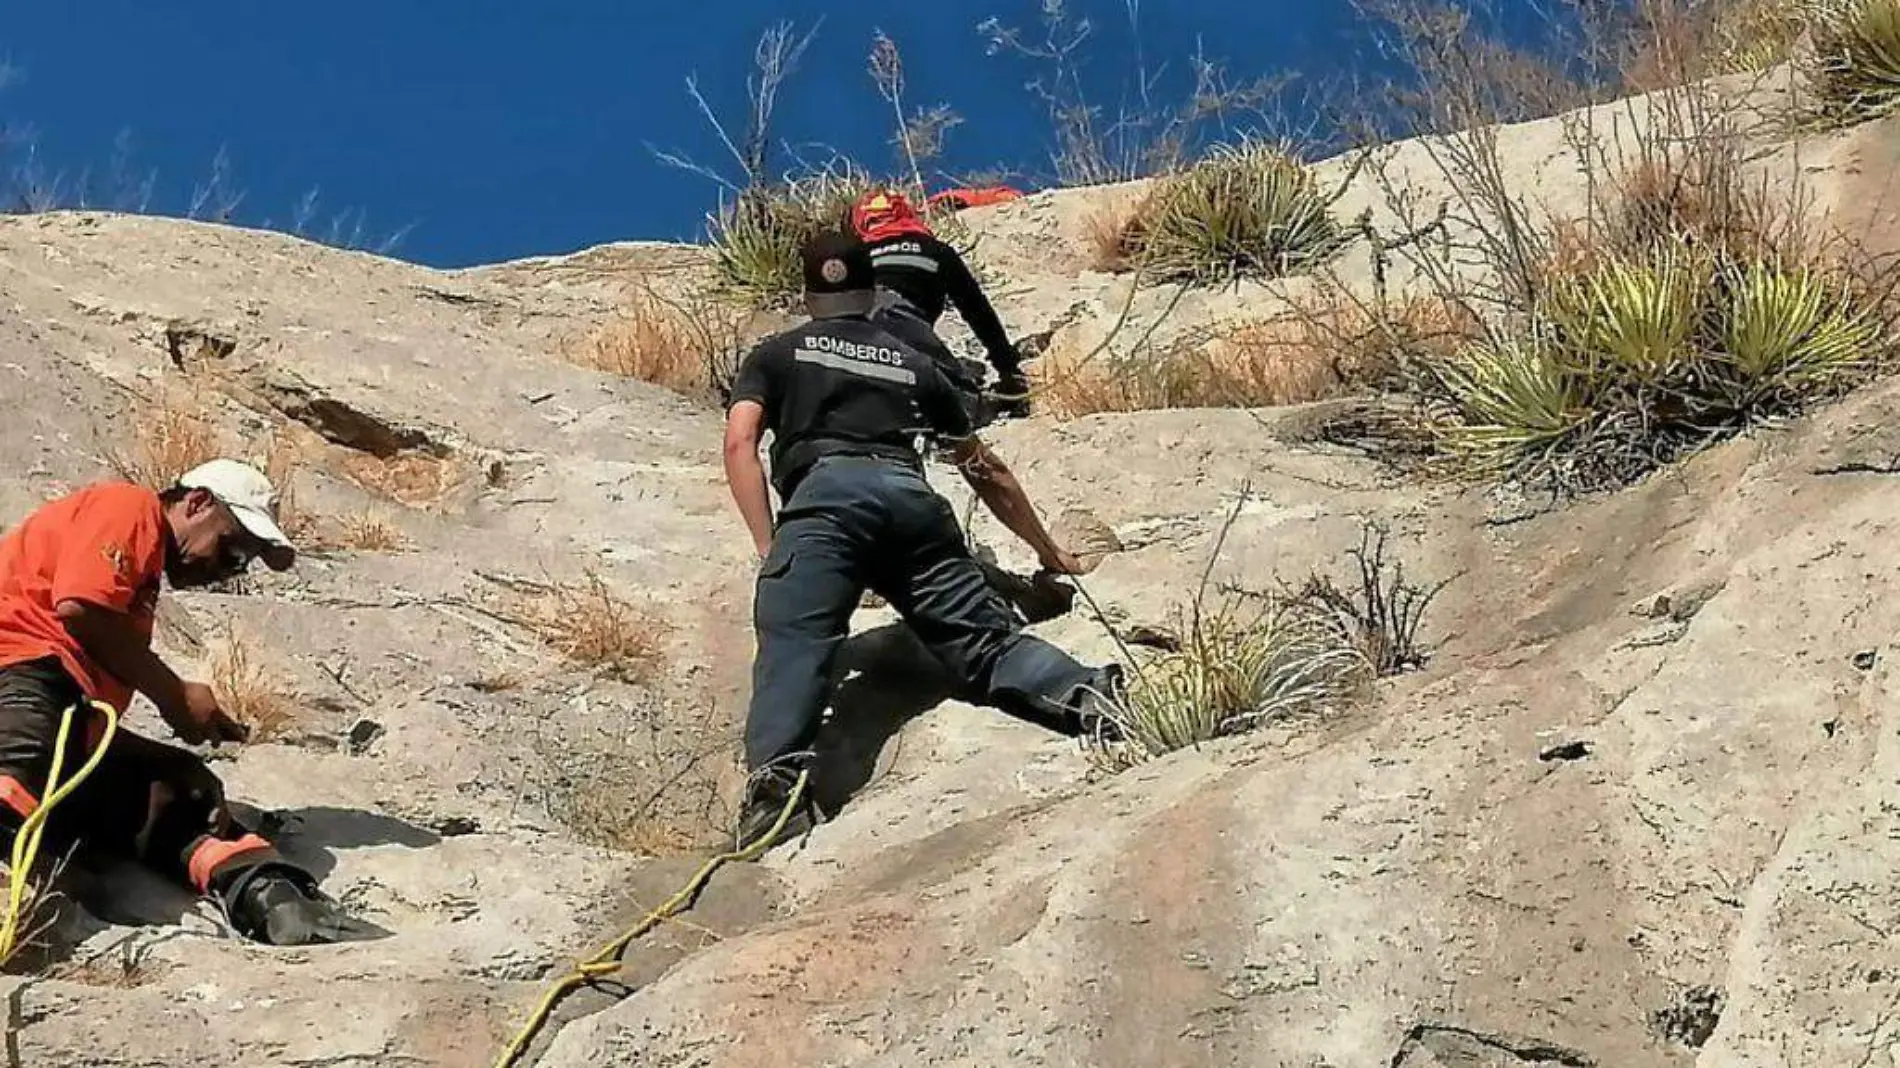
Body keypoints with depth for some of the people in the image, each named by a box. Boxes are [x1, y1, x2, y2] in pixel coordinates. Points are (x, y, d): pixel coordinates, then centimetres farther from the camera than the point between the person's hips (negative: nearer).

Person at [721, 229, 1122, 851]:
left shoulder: (776, 355, 28)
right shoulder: (914, 364, 35)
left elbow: (740, 444, 10)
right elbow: (985, 471, 41)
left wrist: (770, 549, 6)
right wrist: (1046, 549, 53)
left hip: (826, 494, -3)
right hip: (913, 499, 3)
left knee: (795, 638, -20)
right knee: (985, 636, -3)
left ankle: (777, 774, -46)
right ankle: (1086, 693, -31)